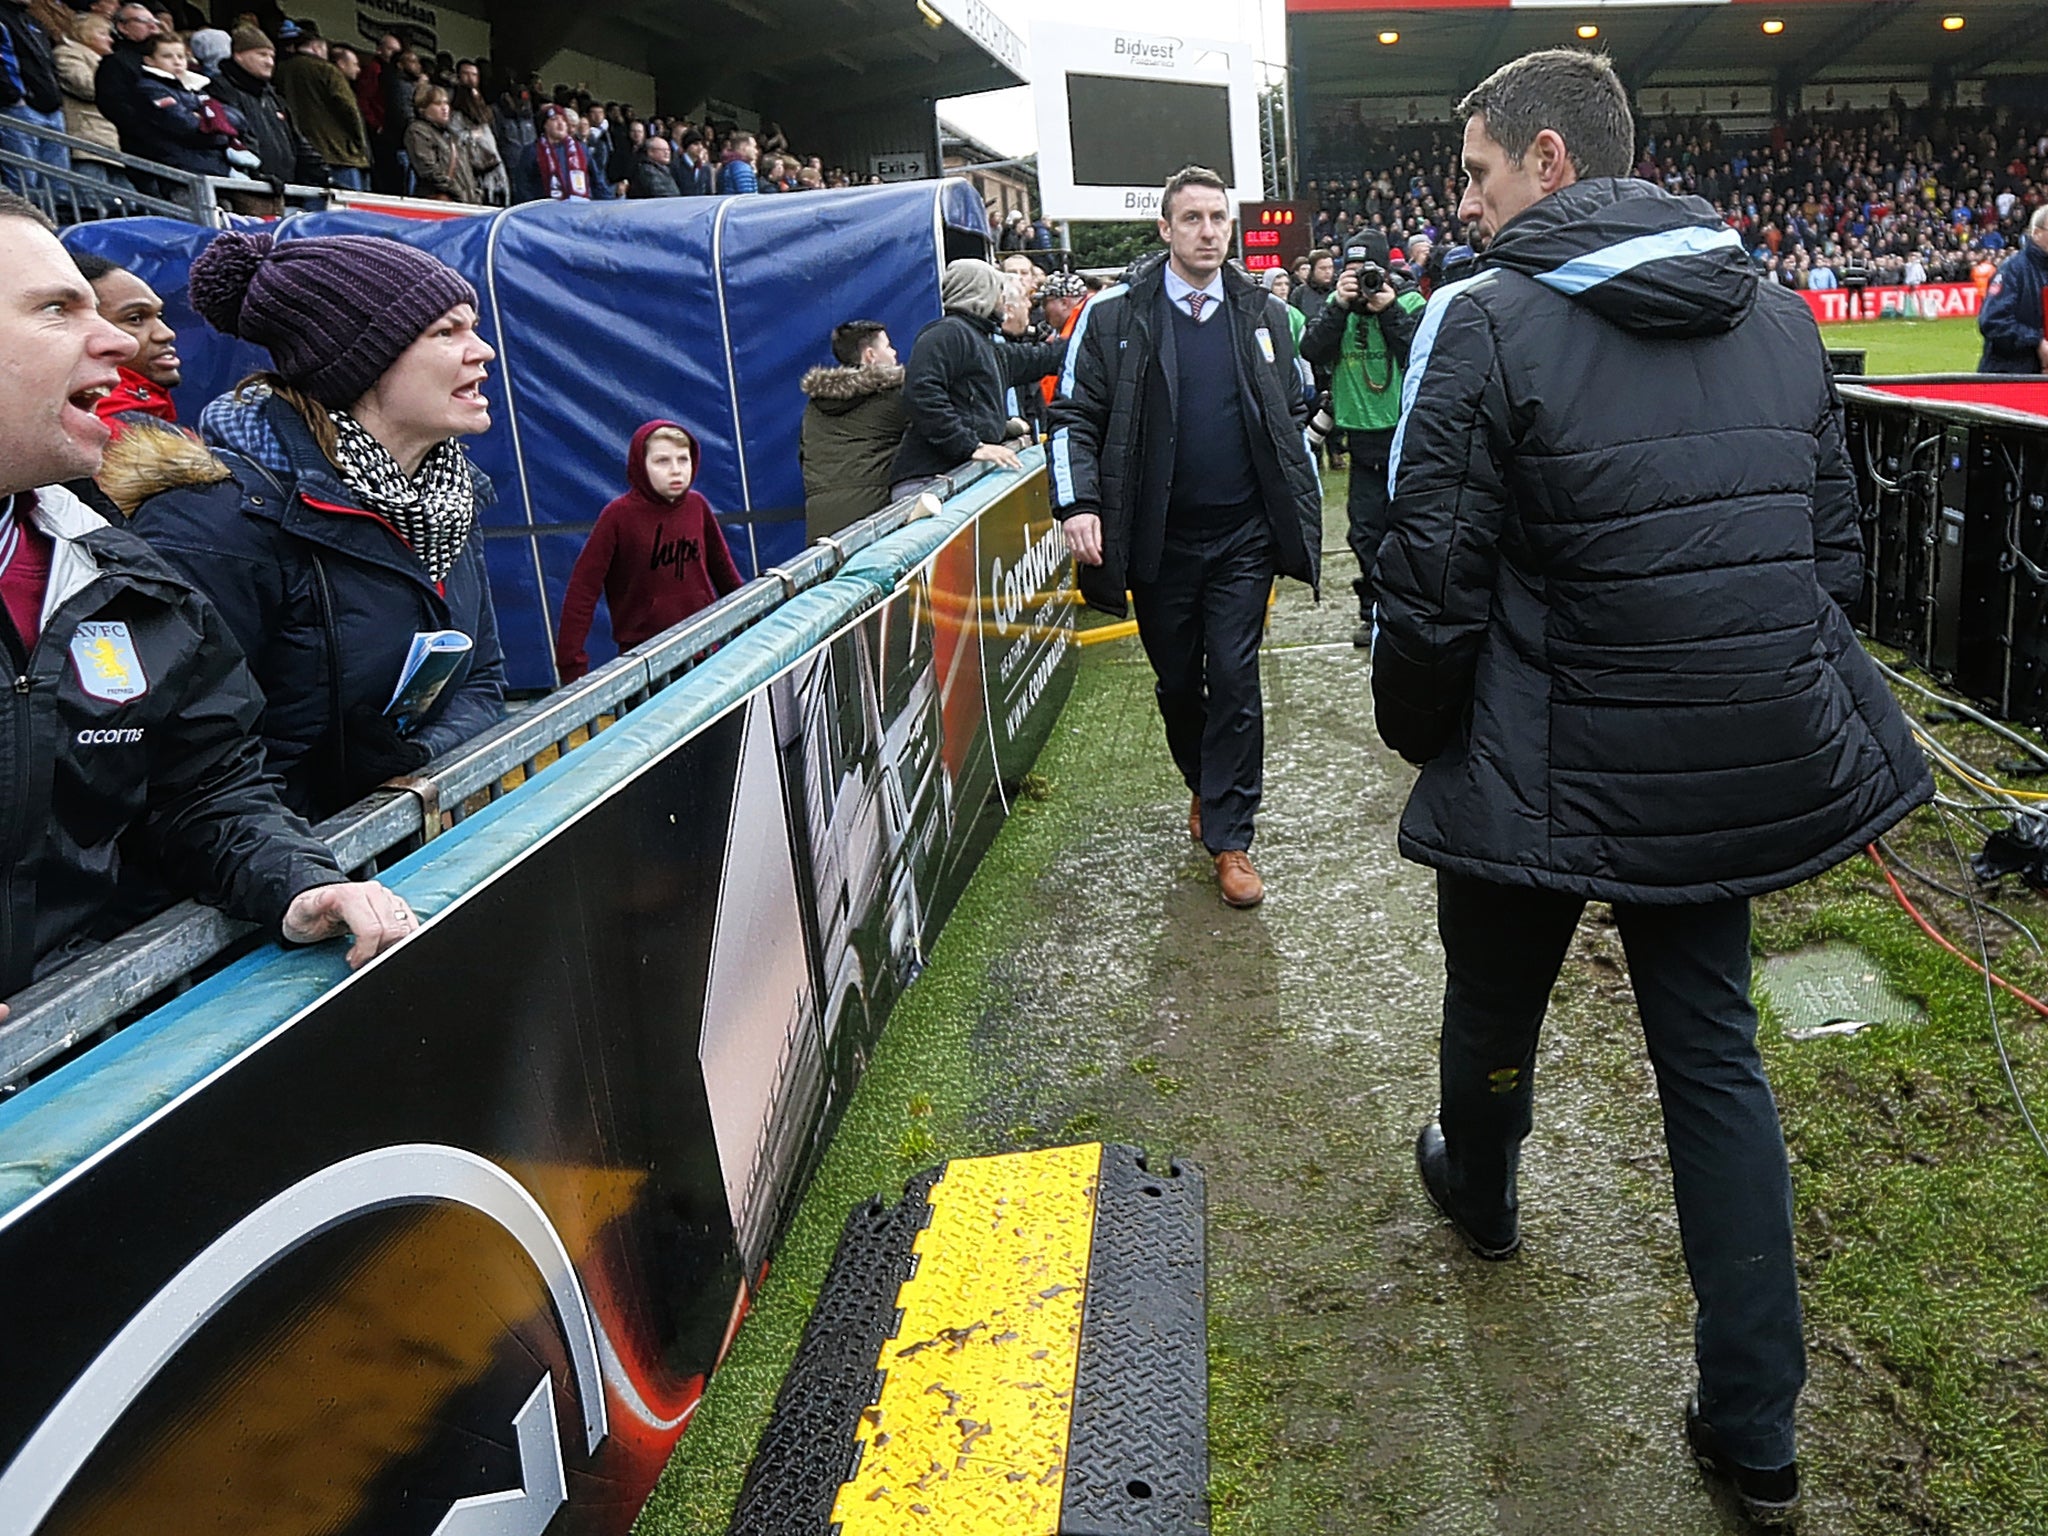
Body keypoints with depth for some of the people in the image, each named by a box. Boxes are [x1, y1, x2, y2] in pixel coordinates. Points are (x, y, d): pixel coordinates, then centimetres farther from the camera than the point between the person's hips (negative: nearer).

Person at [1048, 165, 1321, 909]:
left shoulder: (1263, 313, 7)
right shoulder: (1114, 314, -2)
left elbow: (1291, 416, 15)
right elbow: (1075, 415, -2)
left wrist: (1305, 509, 10)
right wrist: (1079, 503, -17)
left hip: (1242, 538, 1)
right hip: (1157, 540, 0)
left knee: (1234, 681, -3)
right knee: (1176, 681, 12)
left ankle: (1229, 839, 6)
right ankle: (1203, 787, 40)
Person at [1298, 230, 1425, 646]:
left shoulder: (1410, 303, -3)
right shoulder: (1337, 305, 7)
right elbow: (1312, 351, -9)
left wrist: (1389, 312, -19)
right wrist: (1340, 306, -18)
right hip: (1363, 437, 3)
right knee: (1365, 528, 6)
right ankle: (1375, 611, 17)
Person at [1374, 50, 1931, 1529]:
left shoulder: (1488, 323, -14)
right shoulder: (1780, 315, 6)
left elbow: (1433, 584, -15)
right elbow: (1835, 552, 10)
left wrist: (1418, 731, 2)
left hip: (1548, 777, -5)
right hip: (1744, 768, 5)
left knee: (1495, 1010, 22)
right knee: (1716, 1054, 14)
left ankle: (1479, 1190, 52)